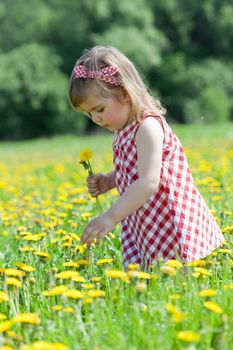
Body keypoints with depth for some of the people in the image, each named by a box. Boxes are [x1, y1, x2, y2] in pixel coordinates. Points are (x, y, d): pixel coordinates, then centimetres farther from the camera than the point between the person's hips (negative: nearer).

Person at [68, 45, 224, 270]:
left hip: (173, 226, -9)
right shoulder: (124, 130, 13)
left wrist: (110, 217, -29)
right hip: (146, 229, 9)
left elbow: (149, 181, -25)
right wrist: (107, 181, 8)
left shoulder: (147, 126, -15)